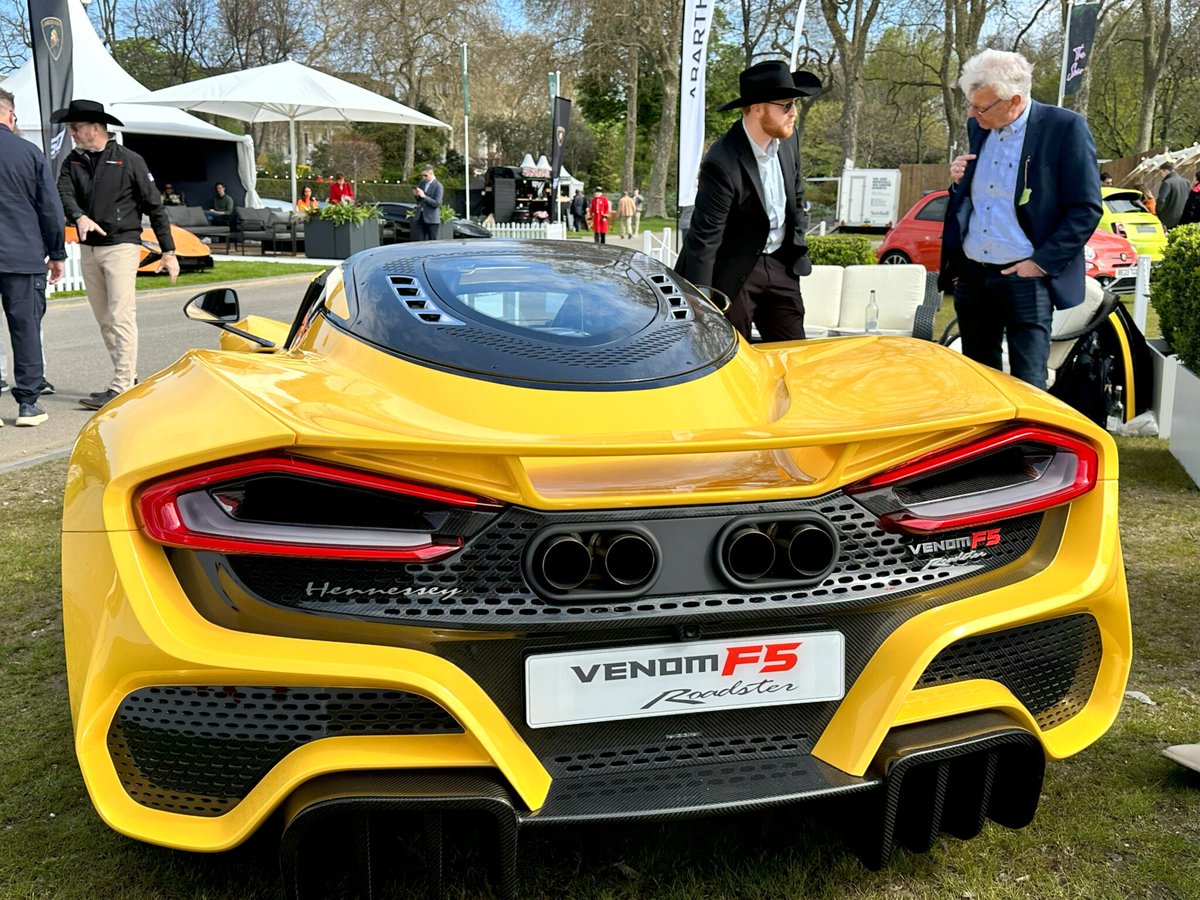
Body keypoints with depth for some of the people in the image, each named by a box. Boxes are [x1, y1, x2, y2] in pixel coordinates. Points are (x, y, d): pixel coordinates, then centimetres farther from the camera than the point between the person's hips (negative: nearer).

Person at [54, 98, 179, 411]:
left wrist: (168, 251, -5)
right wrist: (79, 217, -28)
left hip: (121, 246, -6)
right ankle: (128, 378, 20)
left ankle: (122, 388, -12)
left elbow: (154, 207, -2)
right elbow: (64, 194, -5)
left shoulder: (129, 160, -3)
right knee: (104, 321, 10)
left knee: (121, 318, -11)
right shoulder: (73, 161, 12)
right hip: (88, 249, 7)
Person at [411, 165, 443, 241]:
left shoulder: (438, 186, -8)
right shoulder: (422, 183, 12)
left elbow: (437, 203, -16)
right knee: (418, 241, 0)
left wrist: (424, 196, -22)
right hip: (419, 217, 6)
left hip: (431, 219, -6)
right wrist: (416, 195, -2)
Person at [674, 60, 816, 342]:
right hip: (734, 271, -7)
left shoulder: (786, 140, -2)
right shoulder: (723, 163, -25)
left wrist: (797, 246, 17)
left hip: (780, 265, 7)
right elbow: (704, 238, -25)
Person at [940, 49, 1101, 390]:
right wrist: (960, 182, -1)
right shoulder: (978, 128, 10)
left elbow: (1086, 209, -9)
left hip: (1024, 277, -6)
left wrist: (1040, 263, -14)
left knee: (1027, 385, -4)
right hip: (971, 274, 6)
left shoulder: (1065, 128, -9)